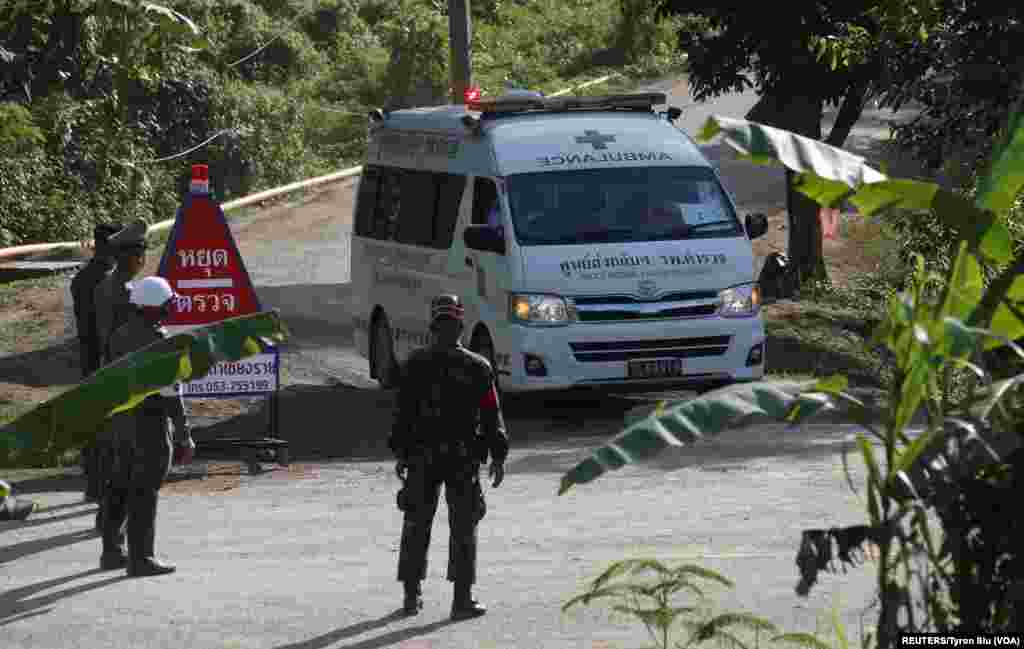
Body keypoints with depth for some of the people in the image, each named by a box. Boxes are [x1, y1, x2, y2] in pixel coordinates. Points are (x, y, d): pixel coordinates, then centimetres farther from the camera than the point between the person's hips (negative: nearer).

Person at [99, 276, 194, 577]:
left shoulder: (119, 336, 4)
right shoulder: (159, 342, -20)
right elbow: (171, 394, -20)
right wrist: (185, 438, -14)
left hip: (121, 421, 8)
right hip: (151, 424, -8)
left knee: (121, 487, 15)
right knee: (144, 492, -3)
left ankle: (112, 552, 20)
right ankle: (140, 559, -1)